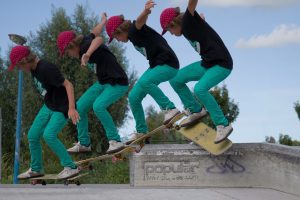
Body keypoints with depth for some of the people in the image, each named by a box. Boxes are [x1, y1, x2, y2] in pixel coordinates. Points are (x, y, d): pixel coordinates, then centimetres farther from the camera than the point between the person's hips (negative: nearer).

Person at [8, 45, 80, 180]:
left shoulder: (46, 68, -26)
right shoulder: (34, 69, 1)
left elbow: (68, 84, -27)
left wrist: (72, 108, -35)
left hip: (62, 108, -9)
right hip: (49, 106, 9)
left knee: (49, 135, -25)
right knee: (32, 136, 8)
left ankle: (70, 167, -13)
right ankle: (36, 169, 26)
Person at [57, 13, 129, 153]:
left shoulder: (85, 46, -22)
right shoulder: (86, 40, 4)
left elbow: (99, 39, -42)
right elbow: (95, 32, 22)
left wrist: (87, 55, -58)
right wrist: (103, 21, 41)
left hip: (117, 83, -10)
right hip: (103, 83, 10)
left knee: (98, 106, -32)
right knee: (80, 107, 5)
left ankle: (115, 141, -23)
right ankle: (84, 144, 17)